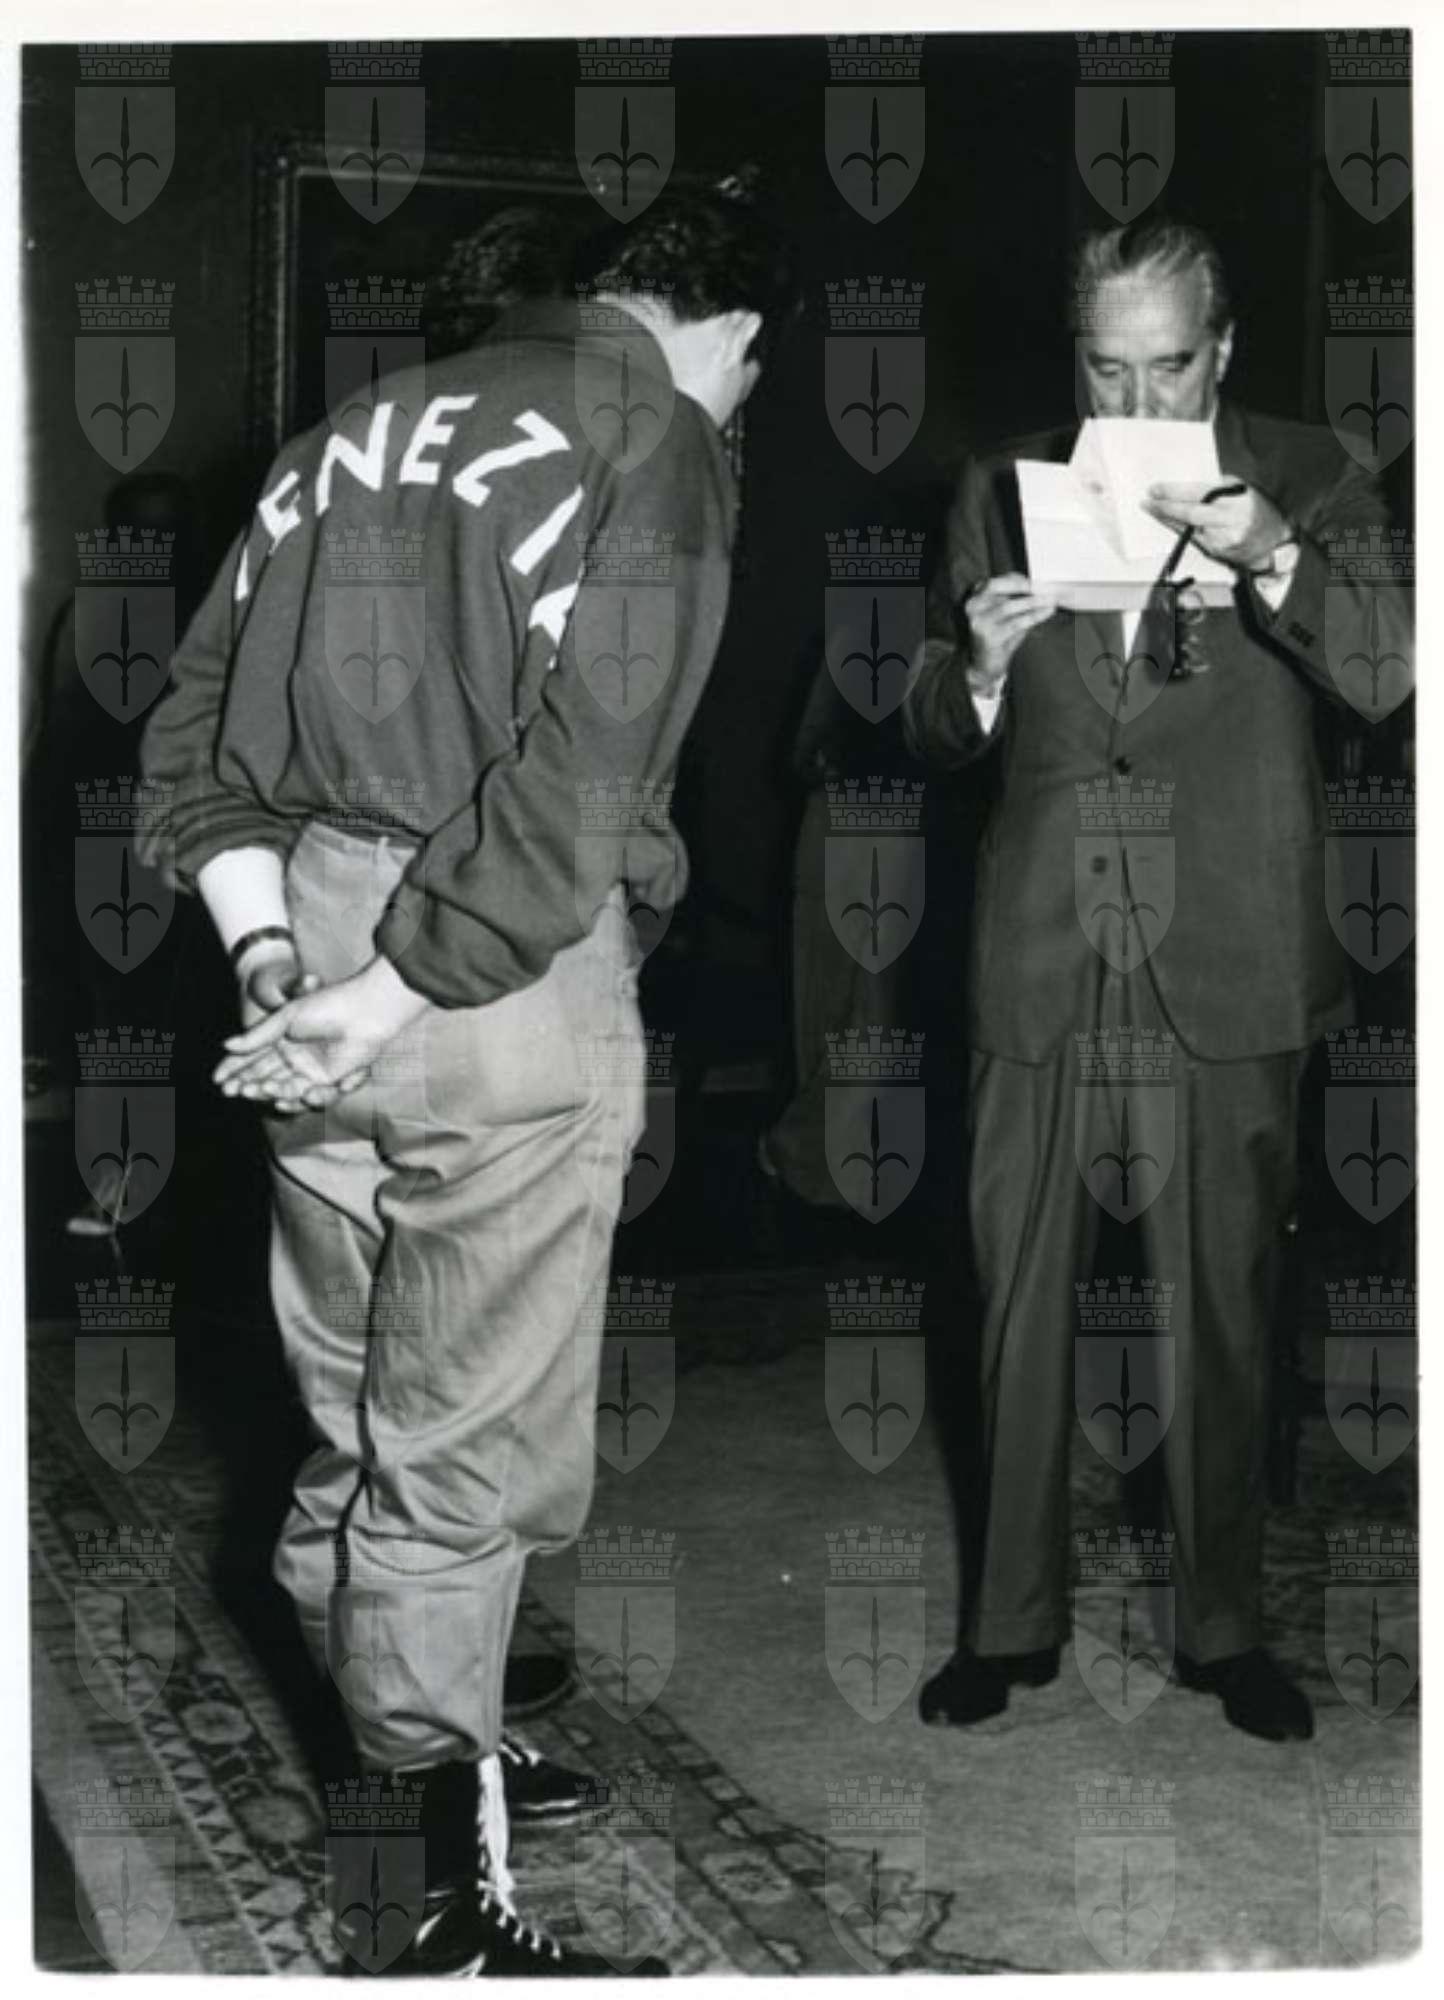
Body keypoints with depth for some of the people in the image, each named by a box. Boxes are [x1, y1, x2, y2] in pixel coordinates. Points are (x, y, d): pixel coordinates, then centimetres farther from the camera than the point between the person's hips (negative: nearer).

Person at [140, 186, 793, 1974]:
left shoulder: (364, 420, 16)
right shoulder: (662, 440, -5)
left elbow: (190, 714, 11)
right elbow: (576, 773, -18)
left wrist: (266, 940, 4)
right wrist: (396, 993, -16)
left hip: (313, 938, 7)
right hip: (506, 969, -7)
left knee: (356, 1428, 19)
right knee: (462, 1460, 2)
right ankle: (445, 1898, 10)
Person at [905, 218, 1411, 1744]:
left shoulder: (1306, 482, 4)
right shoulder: (1005, 489, 9)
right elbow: (935, 737, 11)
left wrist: (1272, 561, -23)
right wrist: (978, 670, -12)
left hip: (1229, 970, -1)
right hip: (1038, 966, 2)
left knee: (1225, 1308, 6)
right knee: (1021, 1302, 6)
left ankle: (1222, 1624, 22)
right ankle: (1011, 1618, 20)